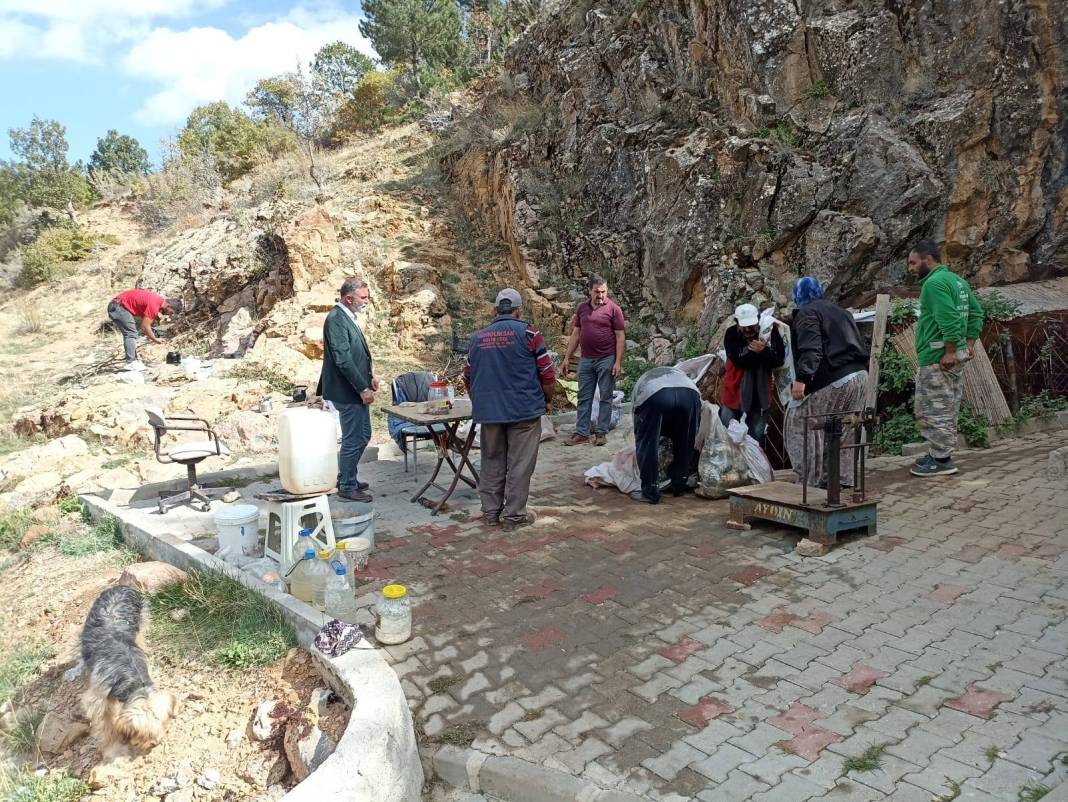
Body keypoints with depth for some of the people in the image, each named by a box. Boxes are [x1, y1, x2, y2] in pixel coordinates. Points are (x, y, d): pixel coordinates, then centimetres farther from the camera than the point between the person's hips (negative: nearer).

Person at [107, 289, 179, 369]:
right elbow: (145, 327, -21)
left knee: (131, 333, 13)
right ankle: (131, 363, -16)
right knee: (131, 334, -13)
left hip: (116, 306, 11)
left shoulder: (159, 300, 7)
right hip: (118, 306, -11)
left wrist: (149, 333, 6)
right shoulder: (154, 305, -23)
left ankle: (133, 360, 15)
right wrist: (155, 339, -8)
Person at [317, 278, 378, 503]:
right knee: (353, 439, 0)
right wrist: (363, 389, -20)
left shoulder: (347, 317, 12)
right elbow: (343, 360, -23)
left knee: (363, 436, 18)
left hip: (356, 389, 10)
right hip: (347, 391, -10)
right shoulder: (336, 320, -18)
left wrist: (370, 375, 11)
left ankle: (346, 478, 32)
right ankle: (347, 487, 13)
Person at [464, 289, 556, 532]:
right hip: (524, 409, -4)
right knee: (519, 464, 4)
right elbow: (548, 374, -6)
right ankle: (513, 515, 9)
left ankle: (490, 512, 22)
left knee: (492, 462, 14)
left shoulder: (478, 337, 7)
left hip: (488, 411, 4)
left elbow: (468, 378, 15)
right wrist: (546, 400, 11)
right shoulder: (528, 333, -6)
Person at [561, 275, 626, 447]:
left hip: (606, 360, -4)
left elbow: (620, 337, -6)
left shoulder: (613, 308, -4)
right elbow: (575, 334, 13)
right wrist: (567, 358, 9)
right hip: (585, 360, 4)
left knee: (605, 397, 4)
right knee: (584, 397, 7)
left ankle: (601, 432, 12)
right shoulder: (582, 308, 9)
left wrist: (618, 362, -12)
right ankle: (581, 433, 12)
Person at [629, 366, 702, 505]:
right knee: (685, 444, 24)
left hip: (653, 395, -2)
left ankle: (649, 492, 15)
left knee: (646, 443, 14)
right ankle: (678, 486, 34)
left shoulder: (641, 381, 41)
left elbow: (637, 426, 41)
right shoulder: (678, 373, 46)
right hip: (690, 394, 3)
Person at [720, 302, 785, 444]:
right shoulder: (731, 334, -12)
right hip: (735, 393, -1)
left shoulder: (770, 332, -8)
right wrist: (754, 351, -37)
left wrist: (763, 351, -31)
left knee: (756, 437, 9)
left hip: (759, 395, 1)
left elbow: (779, 360, -14)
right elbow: (738, 361, -22)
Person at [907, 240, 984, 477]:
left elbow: (949, 320, -25)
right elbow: (976, 313, 17)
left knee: (935, 411, -4)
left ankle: (941, 460, 1)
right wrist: (969, 344, 15)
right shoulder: (957, 280, 16)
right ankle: (940, 452, 25)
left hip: (938, 358, -10)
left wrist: (949, 351, -22)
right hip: (958, 354, 10)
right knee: (947, 409, 16)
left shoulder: (934, 283, -15)